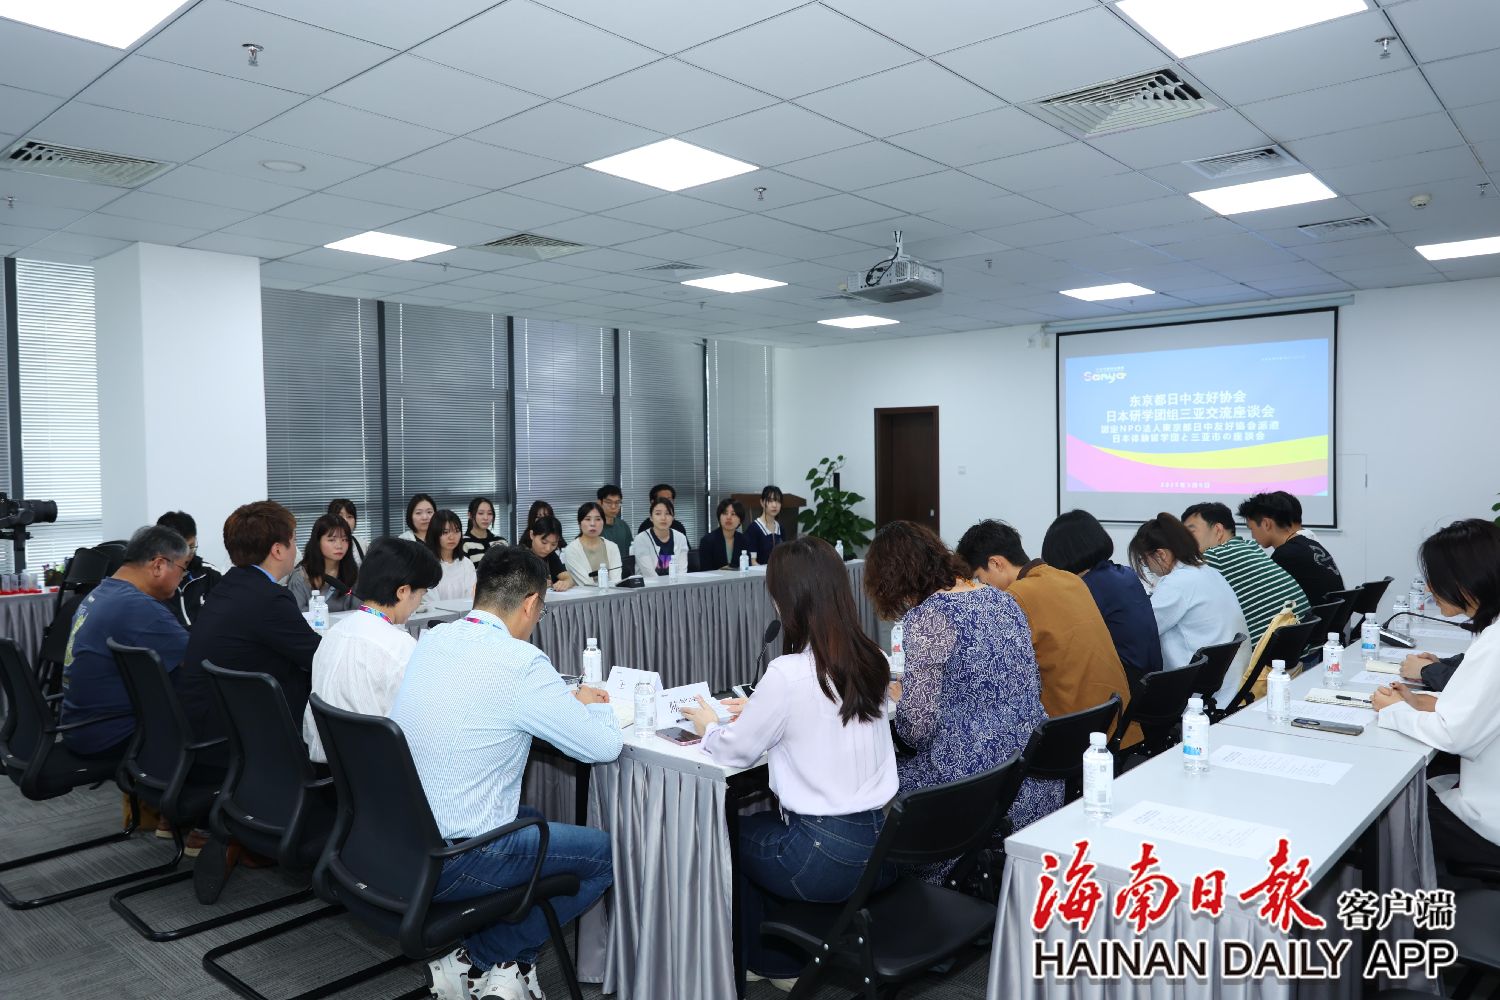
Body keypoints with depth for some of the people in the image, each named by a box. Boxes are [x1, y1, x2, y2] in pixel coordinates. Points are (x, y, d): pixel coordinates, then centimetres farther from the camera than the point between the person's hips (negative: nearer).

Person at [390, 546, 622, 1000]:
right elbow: (604, 746, -12)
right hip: (445, 866, -8)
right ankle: (476, 960, 11)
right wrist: (593, 704, 9)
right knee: (605, 853, 7)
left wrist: (568, 700, 17)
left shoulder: (432, 640, 3)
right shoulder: (521, 662, -19)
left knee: (534, 818, 29)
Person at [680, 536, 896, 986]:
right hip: (884, 842, 6)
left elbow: (735, 752, -8)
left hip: (829, 856, -6)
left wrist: (709, 726, 13)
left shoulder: (789, 673, -22)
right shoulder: (873, 661, -1)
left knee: (734, 833, 23)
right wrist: (758, 709, 24)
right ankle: (797, 949, 37)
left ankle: (776, 961, 39)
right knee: (767, 822, 29)